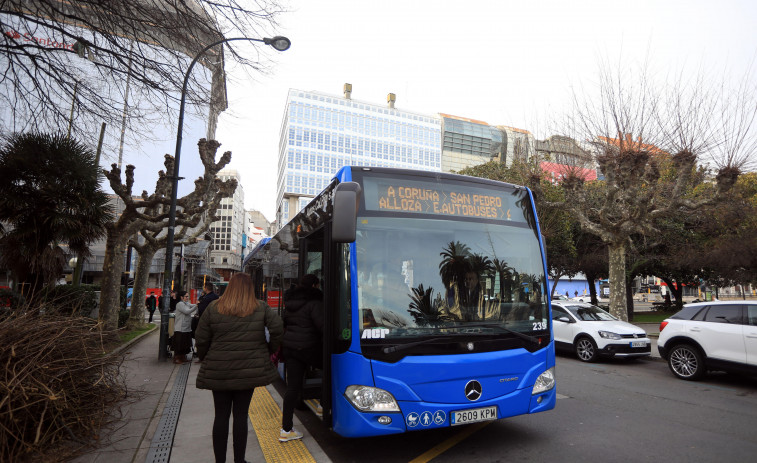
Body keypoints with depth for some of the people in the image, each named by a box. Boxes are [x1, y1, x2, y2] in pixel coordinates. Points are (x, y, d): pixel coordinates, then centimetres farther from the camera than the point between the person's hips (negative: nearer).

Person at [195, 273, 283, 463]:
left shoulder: (213, 308, 0)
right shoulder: (261, 308, -1)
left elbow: (201, 340, 1)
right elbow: (278, 329, -7)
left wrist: (205, 360, 17)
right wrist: (270, 350, 9)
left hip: (219, 372, 1)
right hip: (249, 371, 0)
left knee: (221, 416, 12)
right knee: (241, 415, 9)